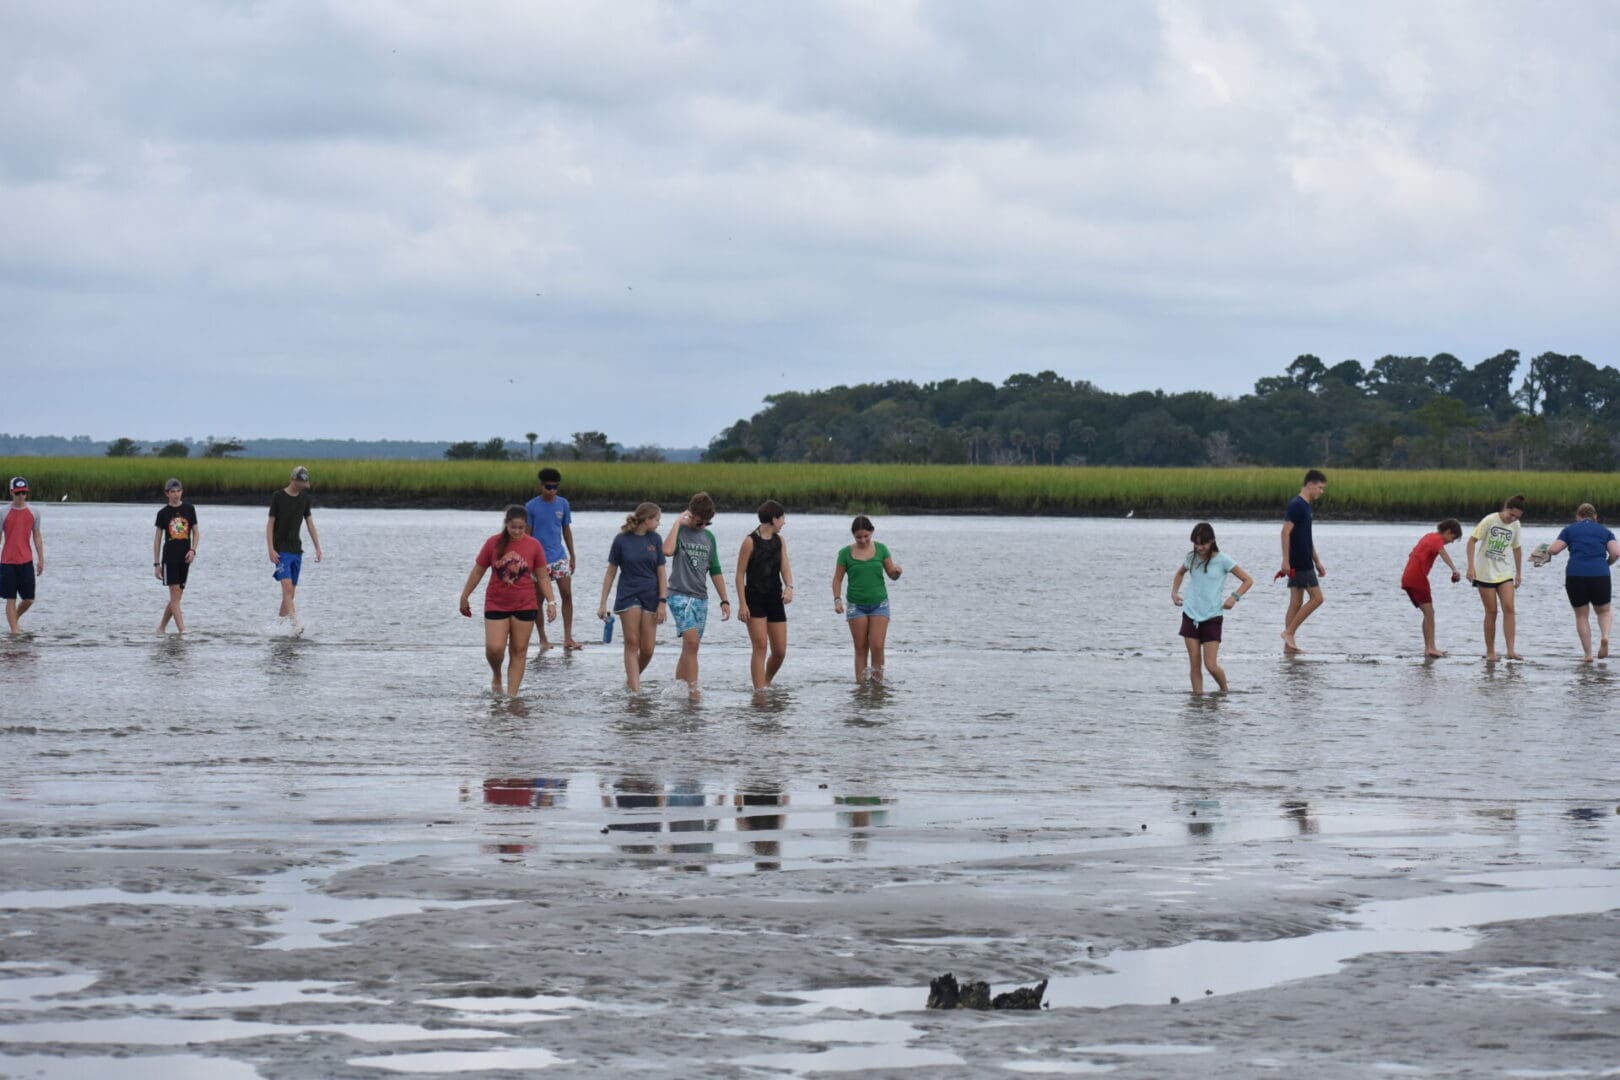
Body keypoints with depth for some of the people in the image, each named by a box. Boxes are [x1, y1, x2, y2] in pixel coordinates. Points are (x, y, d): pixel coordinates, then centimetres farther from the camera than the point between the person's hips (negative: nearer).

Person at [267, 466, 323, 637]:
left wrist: (318, 548, 7)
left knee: (291, 589, 6)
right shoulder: (278, 497, -6)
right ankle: (296, 625, -27)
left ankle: (281, 618, 20)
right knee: (287, 587, -17)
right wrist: (271, 550, -13)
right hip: (281, 550, -6)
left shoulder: (304, 498, 9)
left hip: (296, 549, 6)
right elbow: (270, 524, -5)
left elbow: (310, 523, 13)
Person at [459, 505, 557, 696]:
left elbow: (542, 577, 4)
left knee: (519, 651, 1)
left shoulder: (534, 546, -2)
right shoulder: (493, 544, -3)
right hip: (496, 604, 0)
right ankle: (496, 676, 22)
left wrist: (551, 602, -4)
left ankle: (511, 695, 5)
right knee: (494, 649, -10)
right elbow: (477, 572, 5)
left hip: (525, 606, 0)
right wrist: (464, 597, 7)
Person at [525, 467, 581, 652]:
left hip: (559, 556, 3)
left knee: (567, 595, -5)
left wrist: (572, 556, 12)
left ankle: (568, 638, -2)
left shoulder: (563, 504, 5)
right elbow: (527, 534, -2)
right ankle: (543, 639, 13)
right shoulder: (532, 506, -5)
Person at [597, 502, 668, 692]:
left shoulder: (655, 539, 4)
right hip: (628, 596, -3)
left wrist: (663, 602, -3)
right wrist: (603, 603, 1)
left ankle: (632, 679, 24)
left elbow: (661, 572, 5)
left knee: (647, 649, 0)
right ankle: (635, 689, -6)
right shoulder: (622, 540, -4)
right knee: (632, 644, -6)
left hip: (650, 597, 3)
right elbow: (611, 572, 2)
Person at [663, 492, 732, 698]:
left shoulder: (709, 538, 14)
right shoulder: (680, 532, -2)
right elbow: (667, 551, -25)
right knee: (692, 642, -20)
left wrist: (724, 600, 16)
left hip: (701, 598, 6)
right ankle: (693, 690, -23)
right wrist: (678, 523, -16)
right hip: (680, 595, -6)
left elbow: (715, 571, 19)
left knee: (689, 649, 7)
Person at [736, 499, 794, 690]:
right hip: (755, 599, -6)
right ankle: (759, 690, -13)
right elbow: (740, 574, -7)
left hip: (775, 599, 6)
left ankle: (766, 682, 29)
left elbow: (785, 567, 2)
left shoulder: (780, 541, 11)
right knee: (760, 647, -13)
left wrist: (789, 587, -19)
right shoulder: (750, 541, -7)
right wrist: (742, 604, -14)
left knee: (780, 651, 6)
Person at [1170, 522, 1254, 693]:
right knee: (1194, 665, 1)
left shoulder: (1222, 560, -7)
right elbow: (1180, 573, 29)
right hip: (1190, 615, 4)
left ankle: (1224, 691, 19)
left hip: (1212, 618, -4)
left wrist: (1234, 597, -16)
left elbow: (1248, 581, -2)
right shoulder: (1191, 558, 6)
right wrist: (1174, 592, 13)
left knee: (1211, 666, -7)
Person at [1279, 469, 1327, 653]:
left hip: (1303, 563, 10)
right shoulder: (1296, 505, -13)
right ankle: (1289, 632, -8)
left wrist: (1317, 562, 25)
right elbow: (1286, 532, -19)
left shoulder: (1305, 506, 17)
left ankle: (1289, 644, 8)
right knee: (1316, 598, -9)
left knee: (1296, 603, 8)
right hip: (1299, 563, -10)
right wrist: (1285, 560, -23)